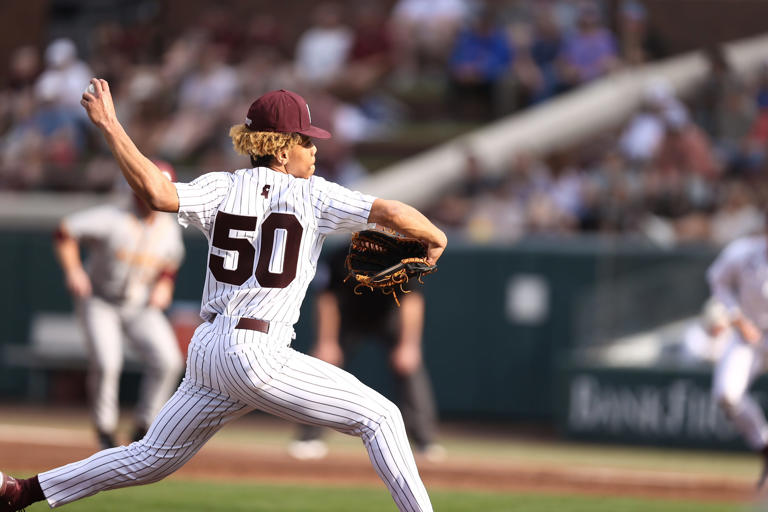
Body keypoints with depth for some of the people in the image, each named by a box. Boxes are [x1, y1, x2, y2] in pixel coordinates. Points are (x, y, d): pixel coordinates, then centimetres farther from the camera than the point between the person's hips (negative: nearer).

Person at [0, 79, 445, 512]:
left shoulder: (222, 189, 7)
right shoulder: (313, 196, -2)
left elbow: (158, 194, -11)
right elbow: (391, 213, -10)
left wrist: (109, 126, -5)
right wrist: (435, 239, 9)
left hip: (208, 349, 6)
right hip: (260, 355, -6)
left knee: (151, 459, 20)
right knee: (379, 415, 1)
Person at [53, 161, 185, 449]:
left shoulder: (168, 228, -4)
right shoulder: (112, 219, -21)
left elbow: (171, 261, 15)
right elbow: (64, 233, -18)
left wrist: (164, 286, -3)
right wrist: (72, 271, -26)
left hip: (141, 306, 4)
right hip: (99, 302, -4)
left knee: (168, 361, -15)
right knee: (106, 362, -24)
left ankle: (143, 431, 1)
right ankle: (105, 431, -2)